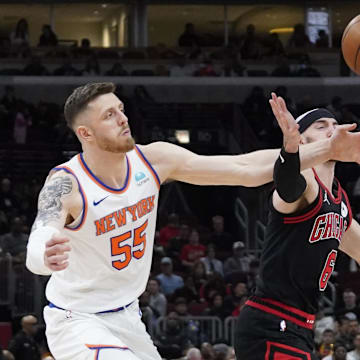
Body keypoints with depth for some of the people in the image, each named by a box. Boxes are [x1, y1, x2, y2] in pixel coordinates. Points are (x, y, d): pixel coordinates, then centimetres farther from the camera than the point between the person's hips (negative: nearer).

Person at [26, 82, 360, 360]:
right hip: (78, 320, -7)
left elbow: (246, 168, -8)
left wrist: (326, 150, -14)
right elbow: (36, 251, -43)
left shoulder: (153, 159, -9)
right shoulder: (66, 183, -25)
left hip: (127, 317, 7)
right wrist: (47, 257, -69)